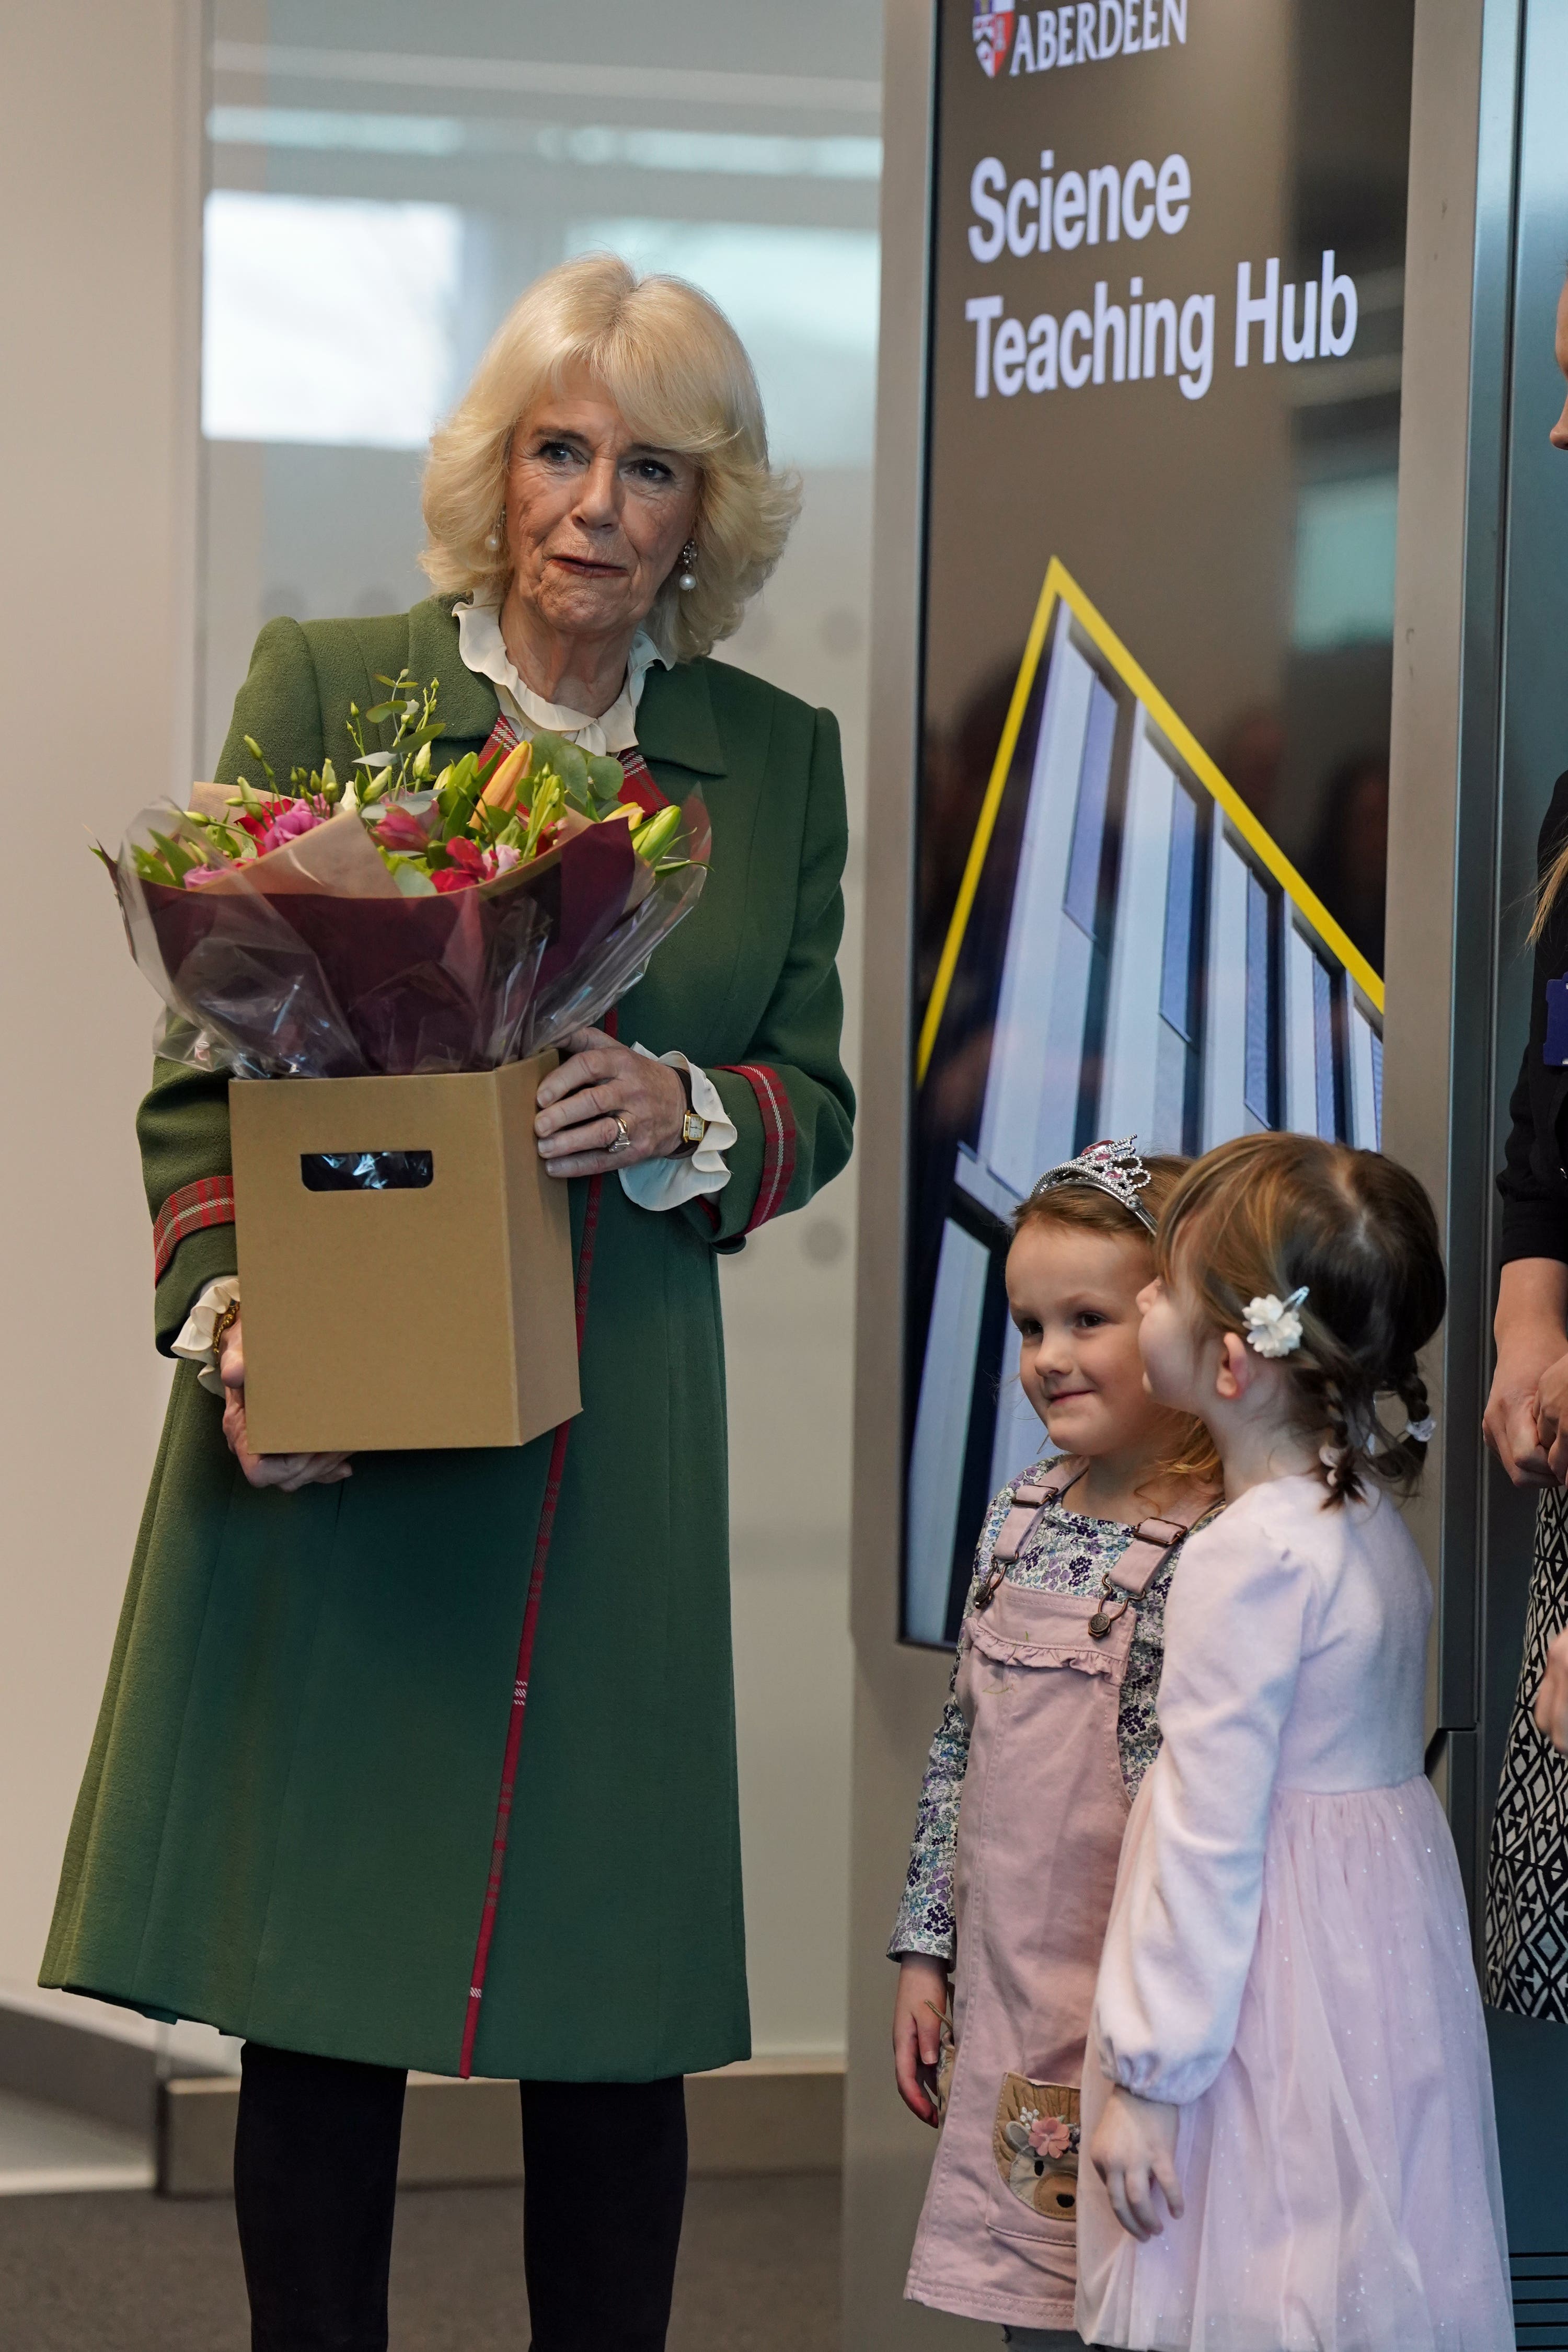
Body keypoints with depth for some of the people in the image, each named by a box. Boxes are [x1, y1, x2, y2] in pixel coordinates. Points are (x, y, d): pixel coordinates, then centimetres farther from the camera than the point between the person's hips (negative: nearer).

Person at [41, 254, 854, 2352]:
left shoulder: (777, 762, 10)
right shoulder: (326, 687, 3)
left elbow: (816, 1104, 13)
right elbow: (207, 1062, 1)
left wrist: (683, 1114, -9)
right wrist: (225, 1312, -14)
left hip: (614, 1451, 2)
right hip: (335, 1421, -2)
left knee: (614, 2018, 3)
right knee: (318, 1990, 1)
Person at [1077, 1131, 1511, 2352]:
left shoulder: (1253, 1561, -21)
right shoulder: (1370, 1509, 6)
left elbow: (1209, 1839, -20)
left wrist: (1149, 2077, -16)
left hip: (1283, 1965, -9)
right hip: (1388, 1919, 9)